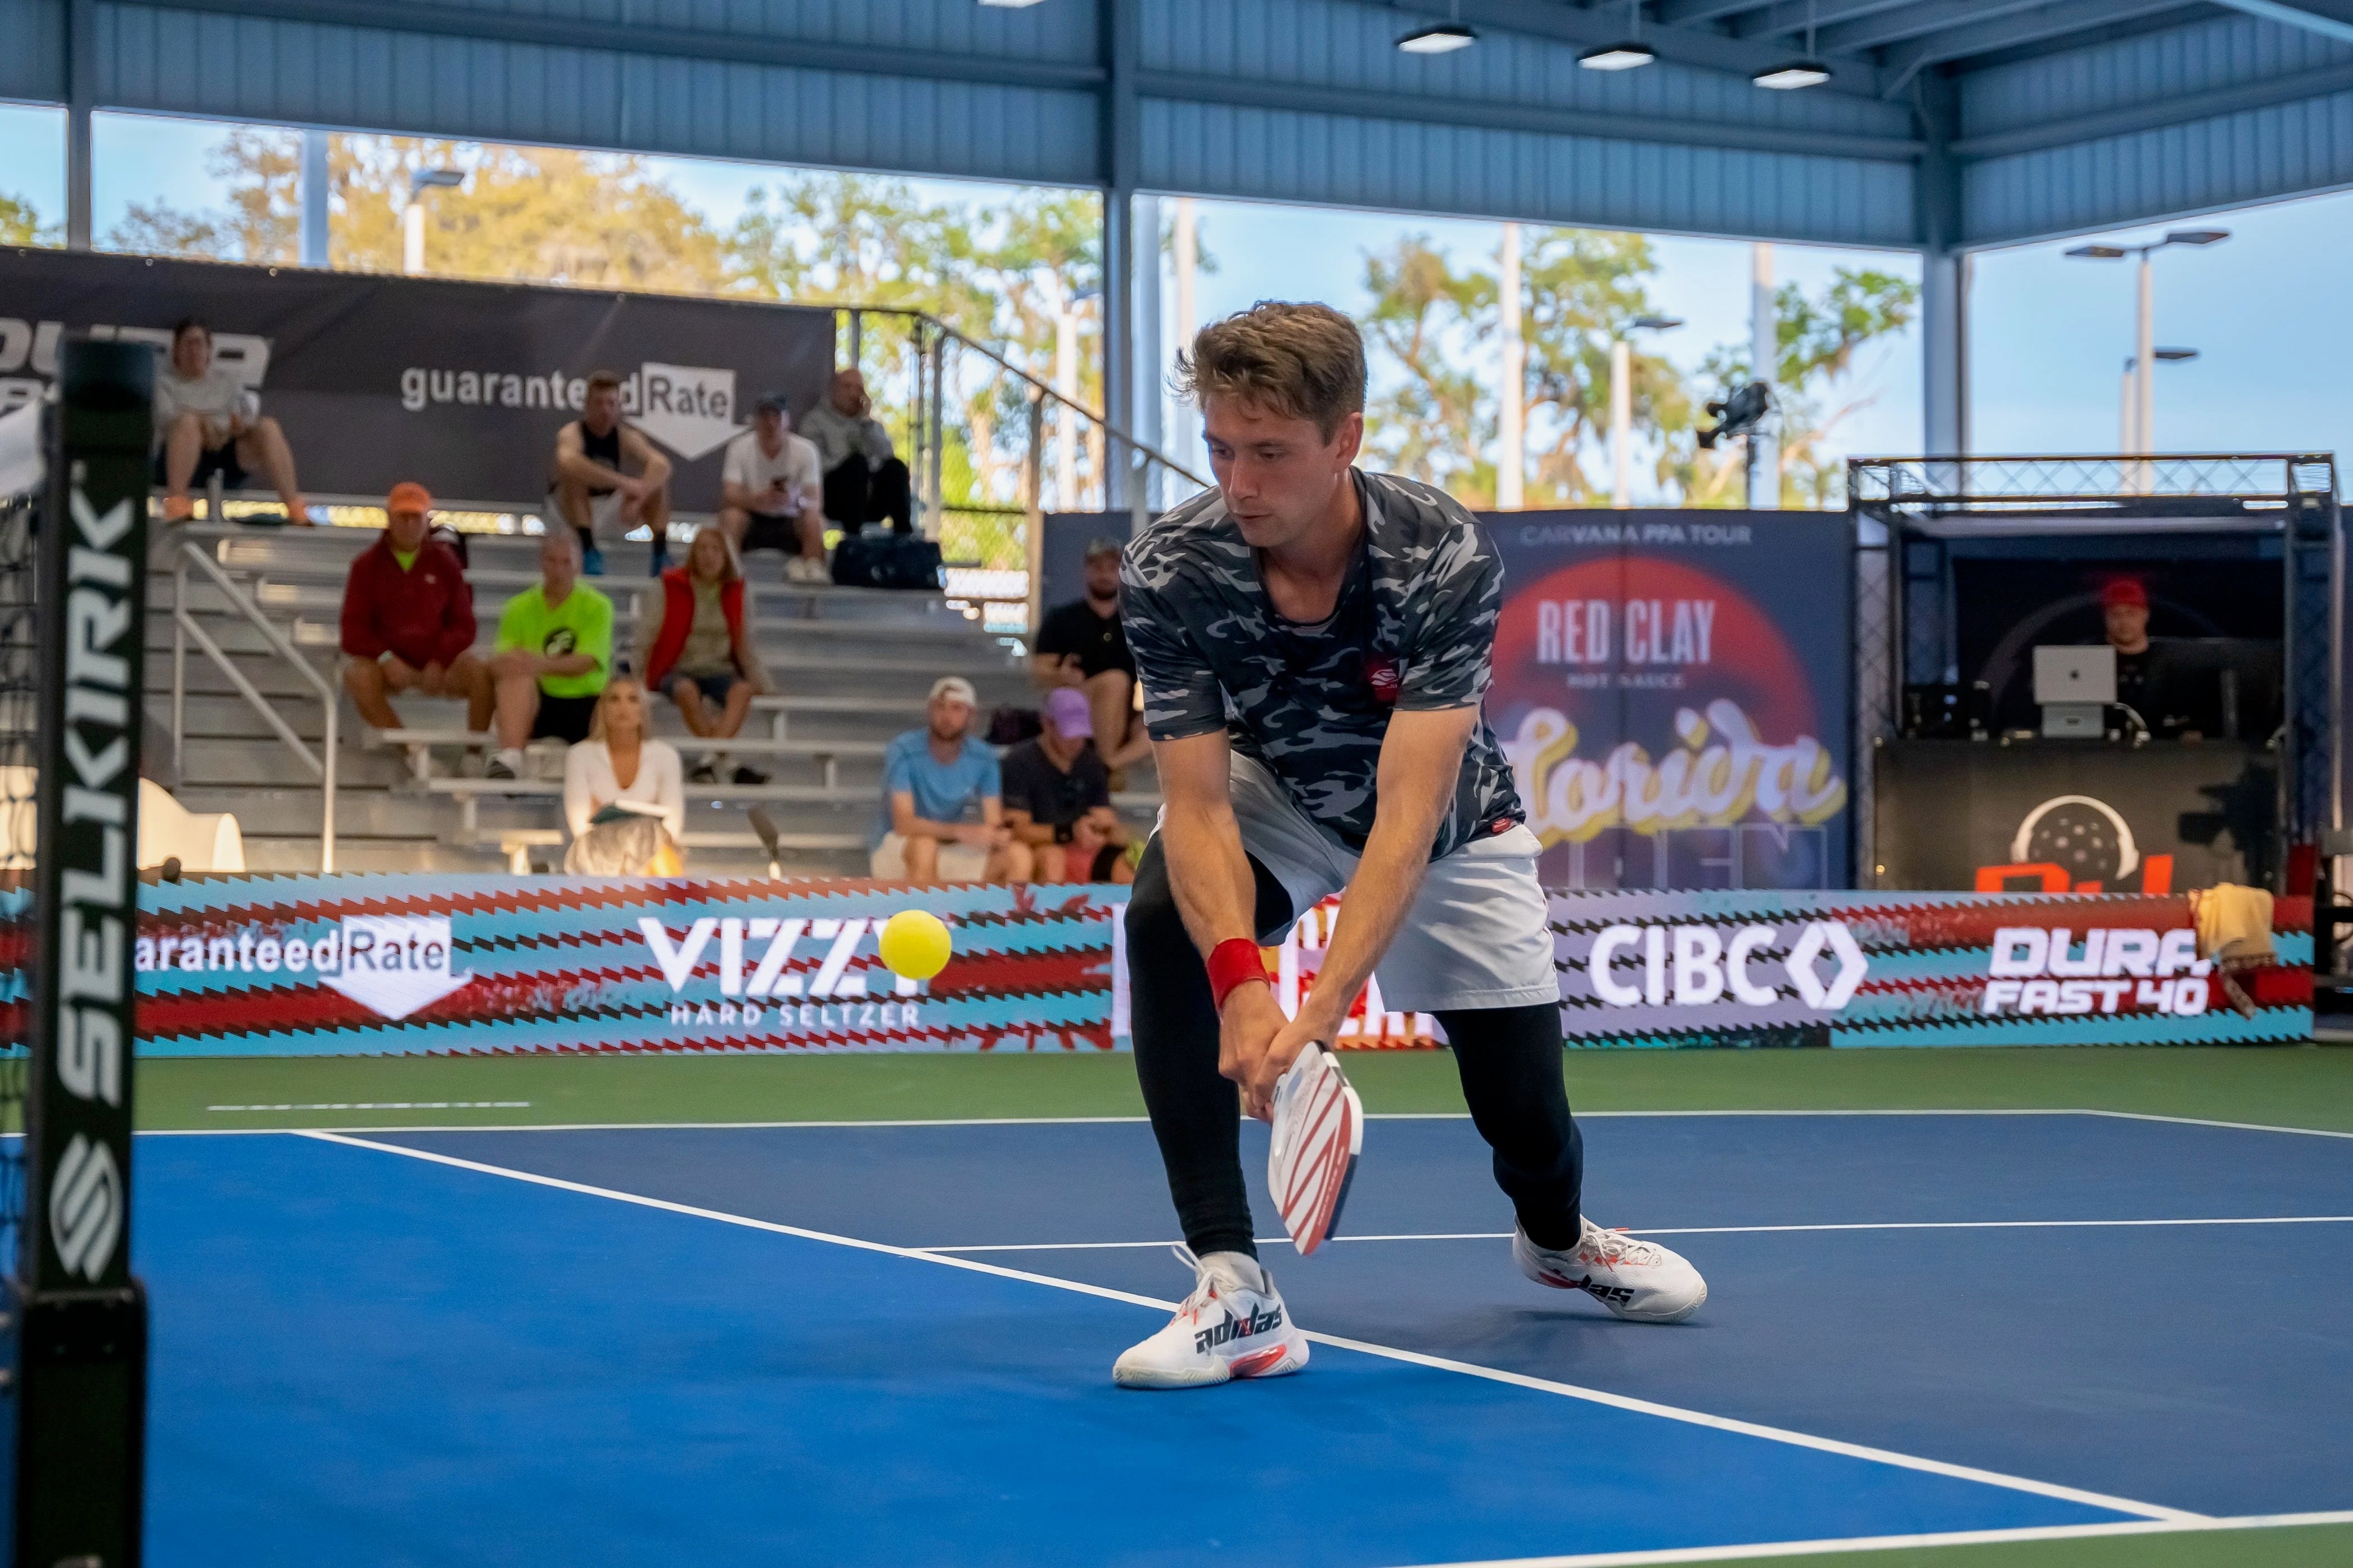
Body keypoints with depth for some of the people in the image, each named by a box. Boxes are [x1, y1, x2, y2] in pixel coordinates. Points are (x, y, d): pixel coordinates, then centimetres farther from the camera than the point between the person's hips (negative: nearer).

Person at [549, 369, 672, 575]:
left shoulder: (626, 436, -10)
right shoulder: (572, 434, -20)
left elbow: (661, 464, -28)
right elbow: (568, 460, -46)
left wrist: (638, 497, -48)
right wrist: (622, 483, -51)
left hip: (612, 508, 3)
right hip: (571, 510, -3)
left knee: (657, 480, -16)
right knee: (574, 475, -33)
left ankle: (661, 552, -24)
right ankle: (588, 548, -38)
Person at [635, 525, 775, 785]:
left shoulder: (735, 593, 9)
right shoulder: (672, 587, 1)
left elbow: (745, 644, 16)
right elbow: (646, 636, 1)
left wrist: (763, 685, 12)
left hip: (721, 671, 2)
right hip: (679, 671, -2)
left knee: (743, 690, -34)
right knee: (687, 690, -39)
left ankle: (710, 761, -47)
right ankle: (729, 764, -38)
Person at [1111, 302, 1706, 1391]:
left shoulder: (1444, 559, -34)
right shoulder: (1167, 574, -29)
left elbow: (1408, 814, -41)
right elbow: (1197, 802, -30)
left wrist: (1323, 1007, -53)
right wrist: (1240, 977, -49)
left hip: (1449, 829, -1)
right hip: (1274, 799, 1)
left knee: (1526, 1121, -4)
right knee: (1164, 921, -31)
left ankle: (1557, 1238, 38)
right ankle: (1233, 1292, -26)